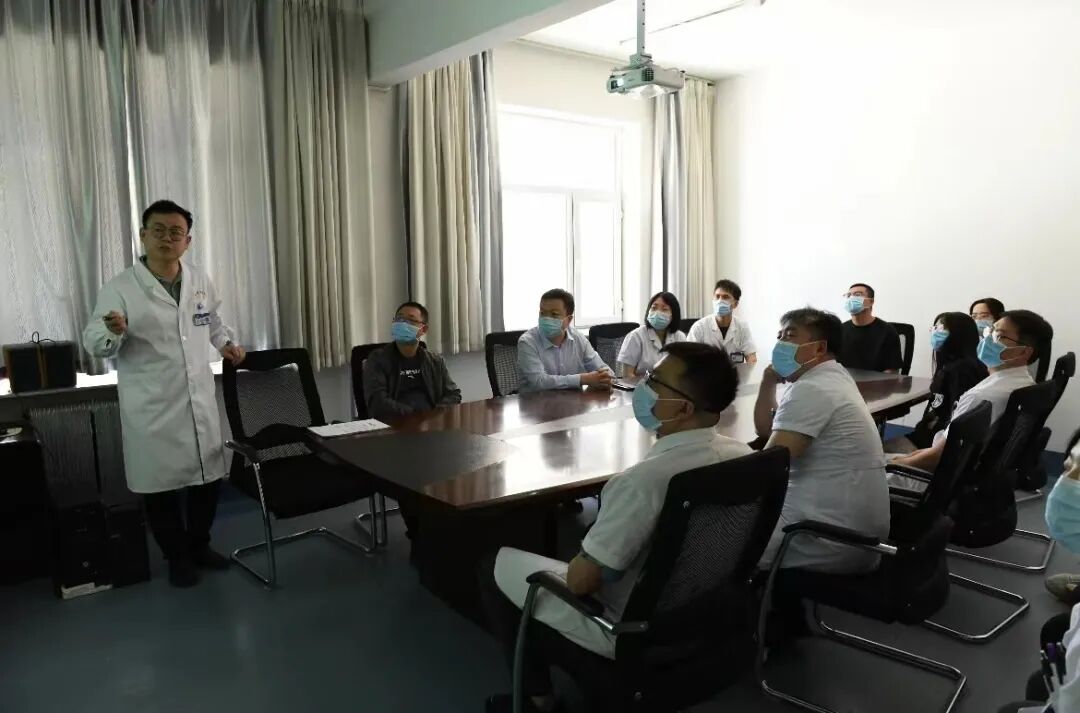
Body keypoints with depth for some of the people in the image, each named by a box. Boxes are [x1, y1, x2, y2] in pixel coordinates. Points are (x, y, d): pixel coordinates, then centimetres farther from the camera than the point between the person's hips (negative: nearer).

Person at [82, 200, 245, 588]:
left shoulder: (200, 280, 5)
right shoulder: (119, 288, -10)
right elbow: (94, 343, -13)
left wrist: (226, 342, 11)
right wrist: (112, 331, -33)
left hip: (201, 400, 5)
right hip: (152, 409, -4)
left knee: (208, 477, 14)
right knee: (161, 485, 7)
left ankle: (199, 545, 35)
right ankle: (177, 556, 27)